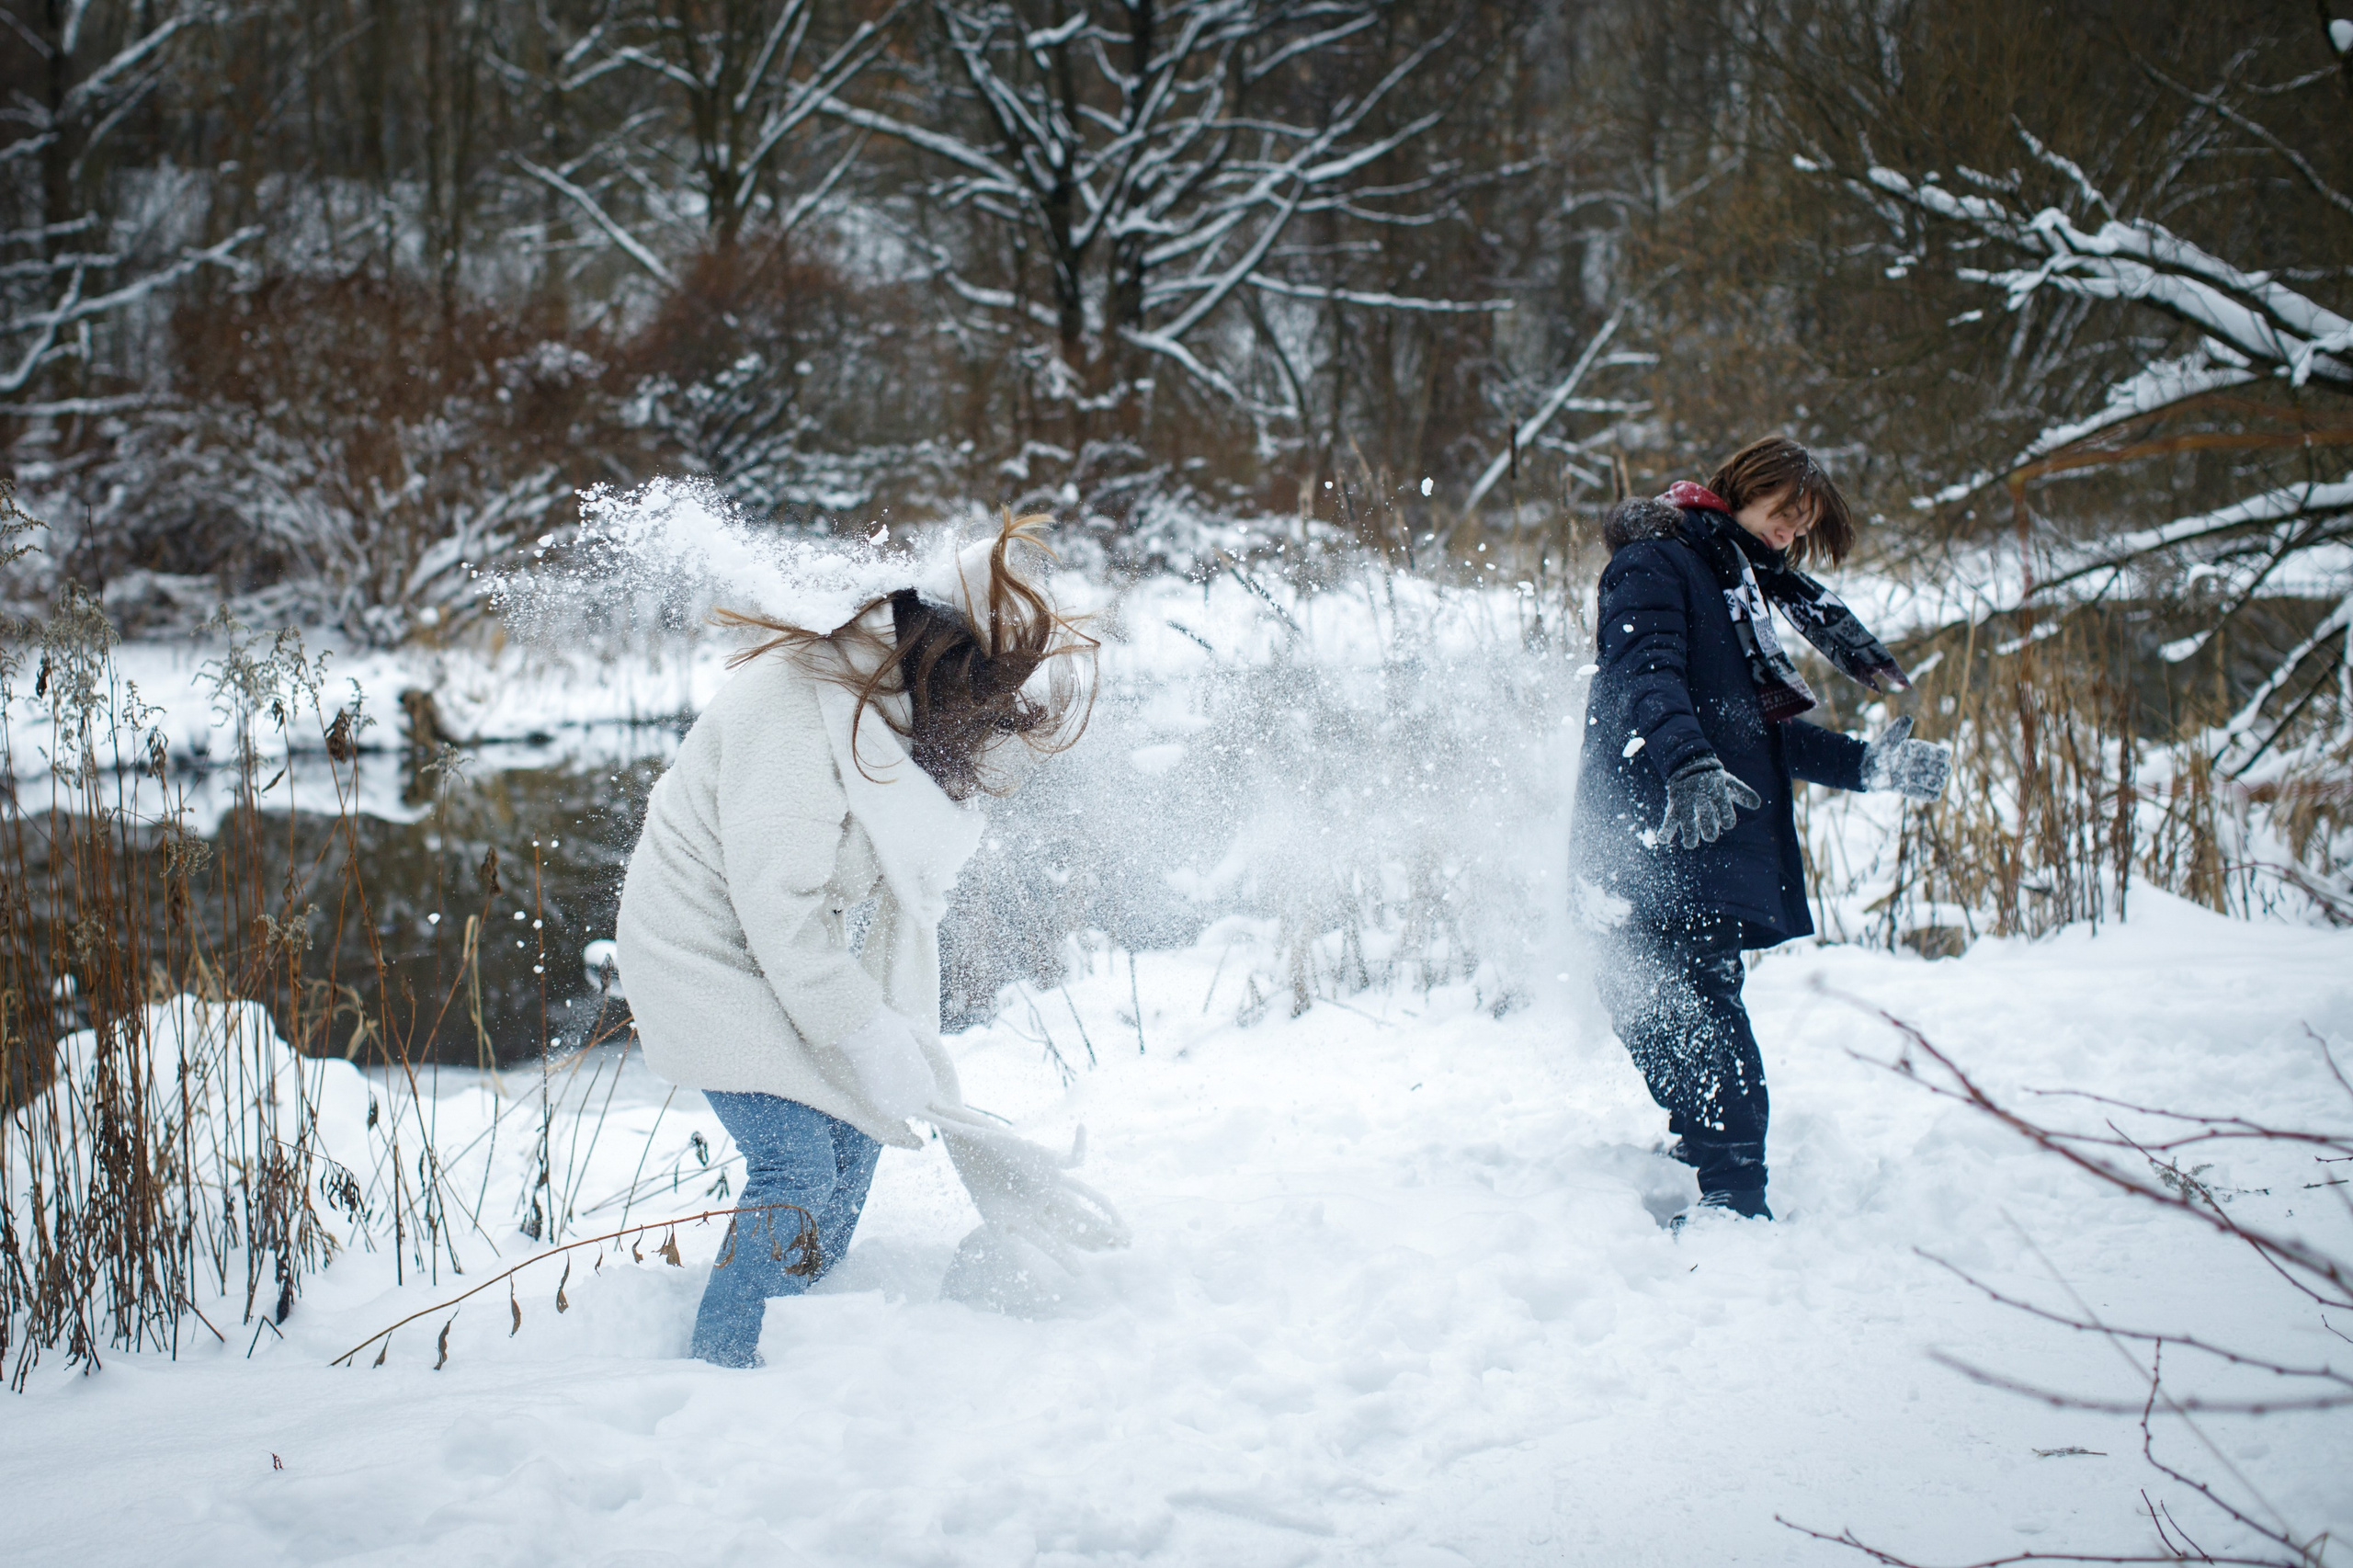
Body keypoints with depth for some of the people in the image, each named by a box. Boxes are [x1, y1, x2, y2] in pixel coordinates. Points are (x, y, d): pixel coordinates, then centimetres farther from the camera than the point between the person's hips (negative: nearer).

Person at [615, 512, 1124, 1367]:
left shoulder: (920, 729, -2)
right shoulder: (798, 716, -29)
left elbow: (903, 908, 5)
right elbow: (778, 906, -28)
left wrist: (920, 1057, -3)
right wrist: (876, 1047, -25)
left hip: (808, 960, 9)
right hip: (712, 949, -9)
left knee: (853, 1142, 9)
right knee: (797, 1165, -15)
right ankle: (723, 1378, -6)